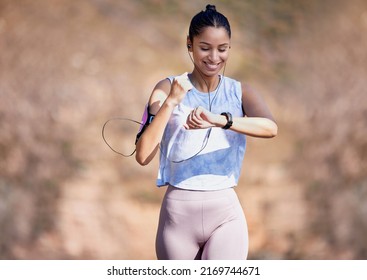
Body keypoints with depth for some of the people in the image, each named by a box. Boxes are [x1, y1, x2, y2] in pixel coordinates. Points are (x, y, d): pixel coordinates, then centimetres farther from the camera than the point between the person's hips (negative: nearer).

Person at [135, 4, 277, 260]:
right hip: (178, 213, 0)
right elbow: (143, 156, -11)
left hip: (226, 213, 0)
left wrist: (219, 120, -34)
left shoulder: (240, 92, 2)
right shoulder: (167, 89, -2)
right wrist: (171, 102, -19)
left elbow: (271, 127, -19)